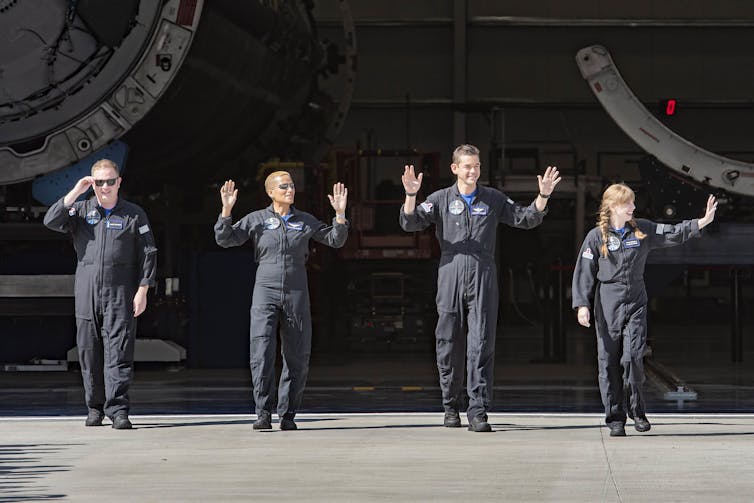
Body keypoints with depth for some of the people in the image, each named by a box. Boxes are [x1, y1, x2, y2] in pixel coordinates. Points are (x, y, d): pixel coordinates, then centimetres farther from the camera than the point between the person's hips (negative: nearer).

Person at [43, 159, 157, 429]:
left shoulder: (134, 215, 6)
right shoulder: (81, 210, 10)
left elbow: (148, 254, 4)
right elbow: (51, 221, -7)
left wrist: (142, 291, -4)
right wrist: (75, 193, -11)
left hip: (120, 296, -2)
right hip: (86, 295, 3)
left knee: (118, 353, -10)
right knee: (89, 354, 5)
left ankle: (117, 409, -14)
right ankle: (95, 407, 16)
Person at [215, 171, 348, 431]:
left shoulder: (305, 221, 11)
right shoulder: (256, 220, 5)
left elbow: (335, 241, 12)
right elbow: (225, 239, -1)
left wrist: (340, 214, -2)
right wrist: (226, 210, -14)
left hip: (296, 294, 3)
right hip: (265, 292, -2)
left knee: (297, 358, 3)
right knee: (261, 353, -16)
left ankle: (287, 414, 13)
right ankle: (263, 413, -15)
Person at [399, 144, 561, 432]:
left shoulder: (493, 199, 13)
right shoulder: (441, 200, 9)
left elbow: (526, 219, 14)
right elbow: (411, 223, -1)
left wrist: (543, 196, -2)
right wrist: (411, 195, -18)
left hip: (483, 279, 0)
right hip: (451, 276, 0)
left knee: (481, 345, -8)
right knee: (449, 345, 5)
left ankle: (478, 412, -11)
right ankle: (451, 407, 19)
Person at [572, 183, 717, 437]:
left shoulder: (643, 230, 9)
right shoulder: (596, 237, 0)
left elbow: (673, 234, 5)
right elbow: (584, 272, 0)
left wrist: (702, 222, -7)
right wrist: (582, 304, -9)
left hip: (636, 302, 2)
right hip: (608, 304, -2)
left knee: (633, 356, -10)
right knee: (609, 361, 0)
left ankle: (636, 409, 8)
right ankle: (615, 418, 7)